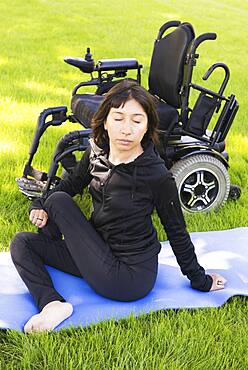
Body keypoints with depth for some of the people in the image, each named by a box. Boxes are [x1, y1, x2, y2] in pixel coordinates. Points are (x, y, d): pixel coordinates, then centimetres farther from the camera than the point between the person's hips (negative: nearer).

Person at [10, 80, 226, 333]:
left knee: (58, 202, -10)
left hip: (129, 278, -7)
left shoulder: (157, 176, -24)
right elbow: (72, 183, 13)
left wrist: (199, 280, 0)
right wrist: (40, 205, -5)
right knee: (21, 243, 1)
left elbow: (177, 232, -11)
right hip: (101, 251, 7)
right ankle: (52, 304, -15)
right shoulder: (97, 152, -7)